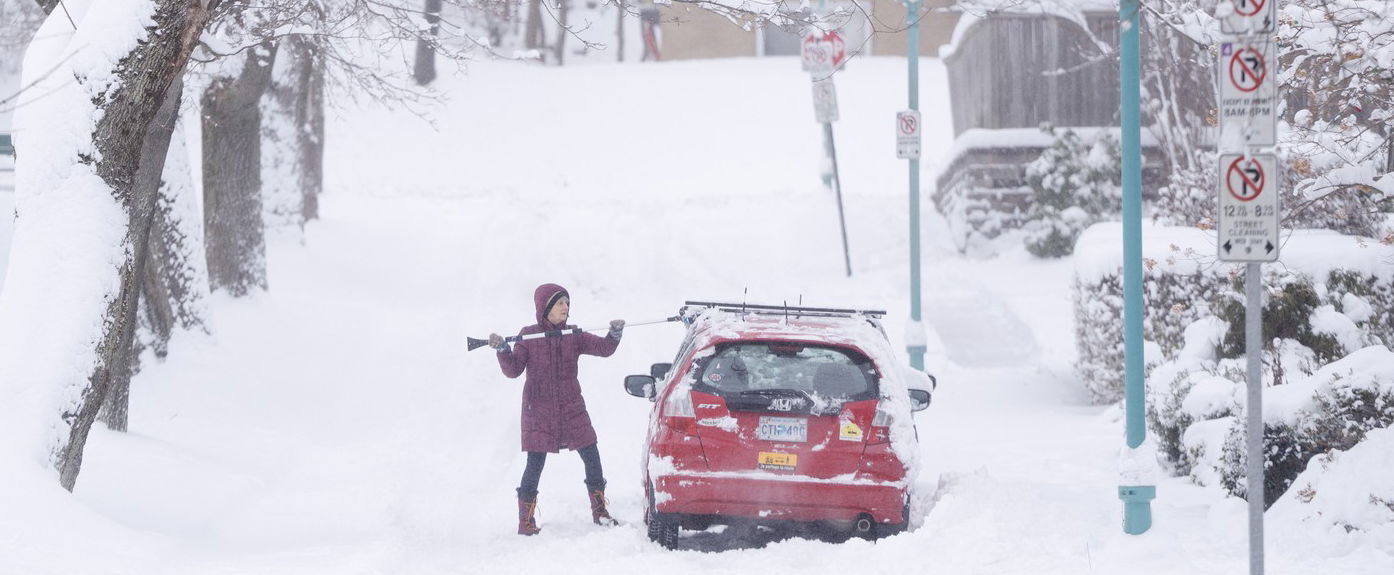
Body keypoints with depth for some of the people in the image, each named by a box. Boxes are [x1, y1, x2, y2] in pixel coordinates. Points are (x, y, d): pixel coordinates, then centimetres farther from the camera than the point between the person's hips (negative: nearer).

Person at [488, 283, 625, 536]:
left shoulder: (574, 336, 5)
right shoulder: (528, 336, -2)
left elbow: (603, 348, -4)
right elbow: (513, 370, -6)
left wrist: (615, 335, -23)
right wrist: (502, 350, -23)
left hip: (572, 409, 3)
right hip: (538, 409, -3)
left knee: (591, 458, 1)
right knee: (535, 464, -6)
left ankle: (599, 511, 17)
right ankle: (526, 520, 3)